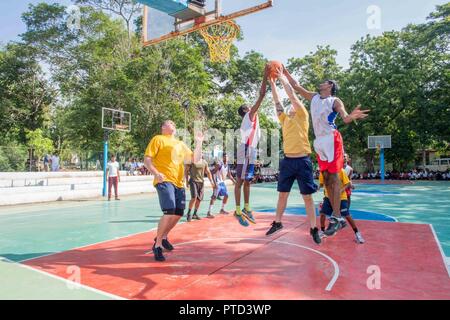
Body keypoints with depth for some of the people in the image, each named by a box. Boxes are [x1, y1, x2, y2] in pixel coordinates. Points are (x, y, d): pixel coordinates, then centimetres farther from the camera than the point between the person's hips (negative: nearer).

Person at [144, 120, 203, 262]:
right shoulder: (158, 139, 3)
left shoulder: (181, 144, 22)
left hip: (179, 183, 7)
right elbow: (147, 160, -5)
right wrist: (156, 173, -21)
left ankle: (164, 237, 34)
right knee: (169, 212, -20)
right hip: (164, 181, -7)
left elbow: (195, 159, 22)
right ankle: (157, 245, -4)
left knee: (178, 213, 9)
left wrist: (199, 143, 11)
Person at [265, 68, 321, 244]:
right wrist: (272, 82, 13)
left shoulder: (303, 116, 3)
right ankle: (277, 223, 25)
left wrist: (282, 78, 5)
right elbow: (277, 102, 14)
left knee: (308, 196, 1)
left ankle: (313, 229, 12)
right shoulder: (285, 119, 16)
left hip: (302, 161, -5)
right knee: (282, 194, 12)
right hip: (287, 160, 5)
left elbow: (292, 95, -3)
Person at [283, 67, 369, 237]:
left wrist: (352, 116, -39)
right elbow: (296, 86, 23)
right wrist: (286, 73, 20)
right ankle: (337, 216, 14)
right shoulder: (314, 97, 17)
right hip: (319, 141, 7)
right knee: (326, 179, 7)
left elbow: (345, 118, -17)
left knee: (334, 178, -7)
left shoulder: (335, 101, -2)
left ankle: (336, 218, -5)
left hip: (331, 139, -7)